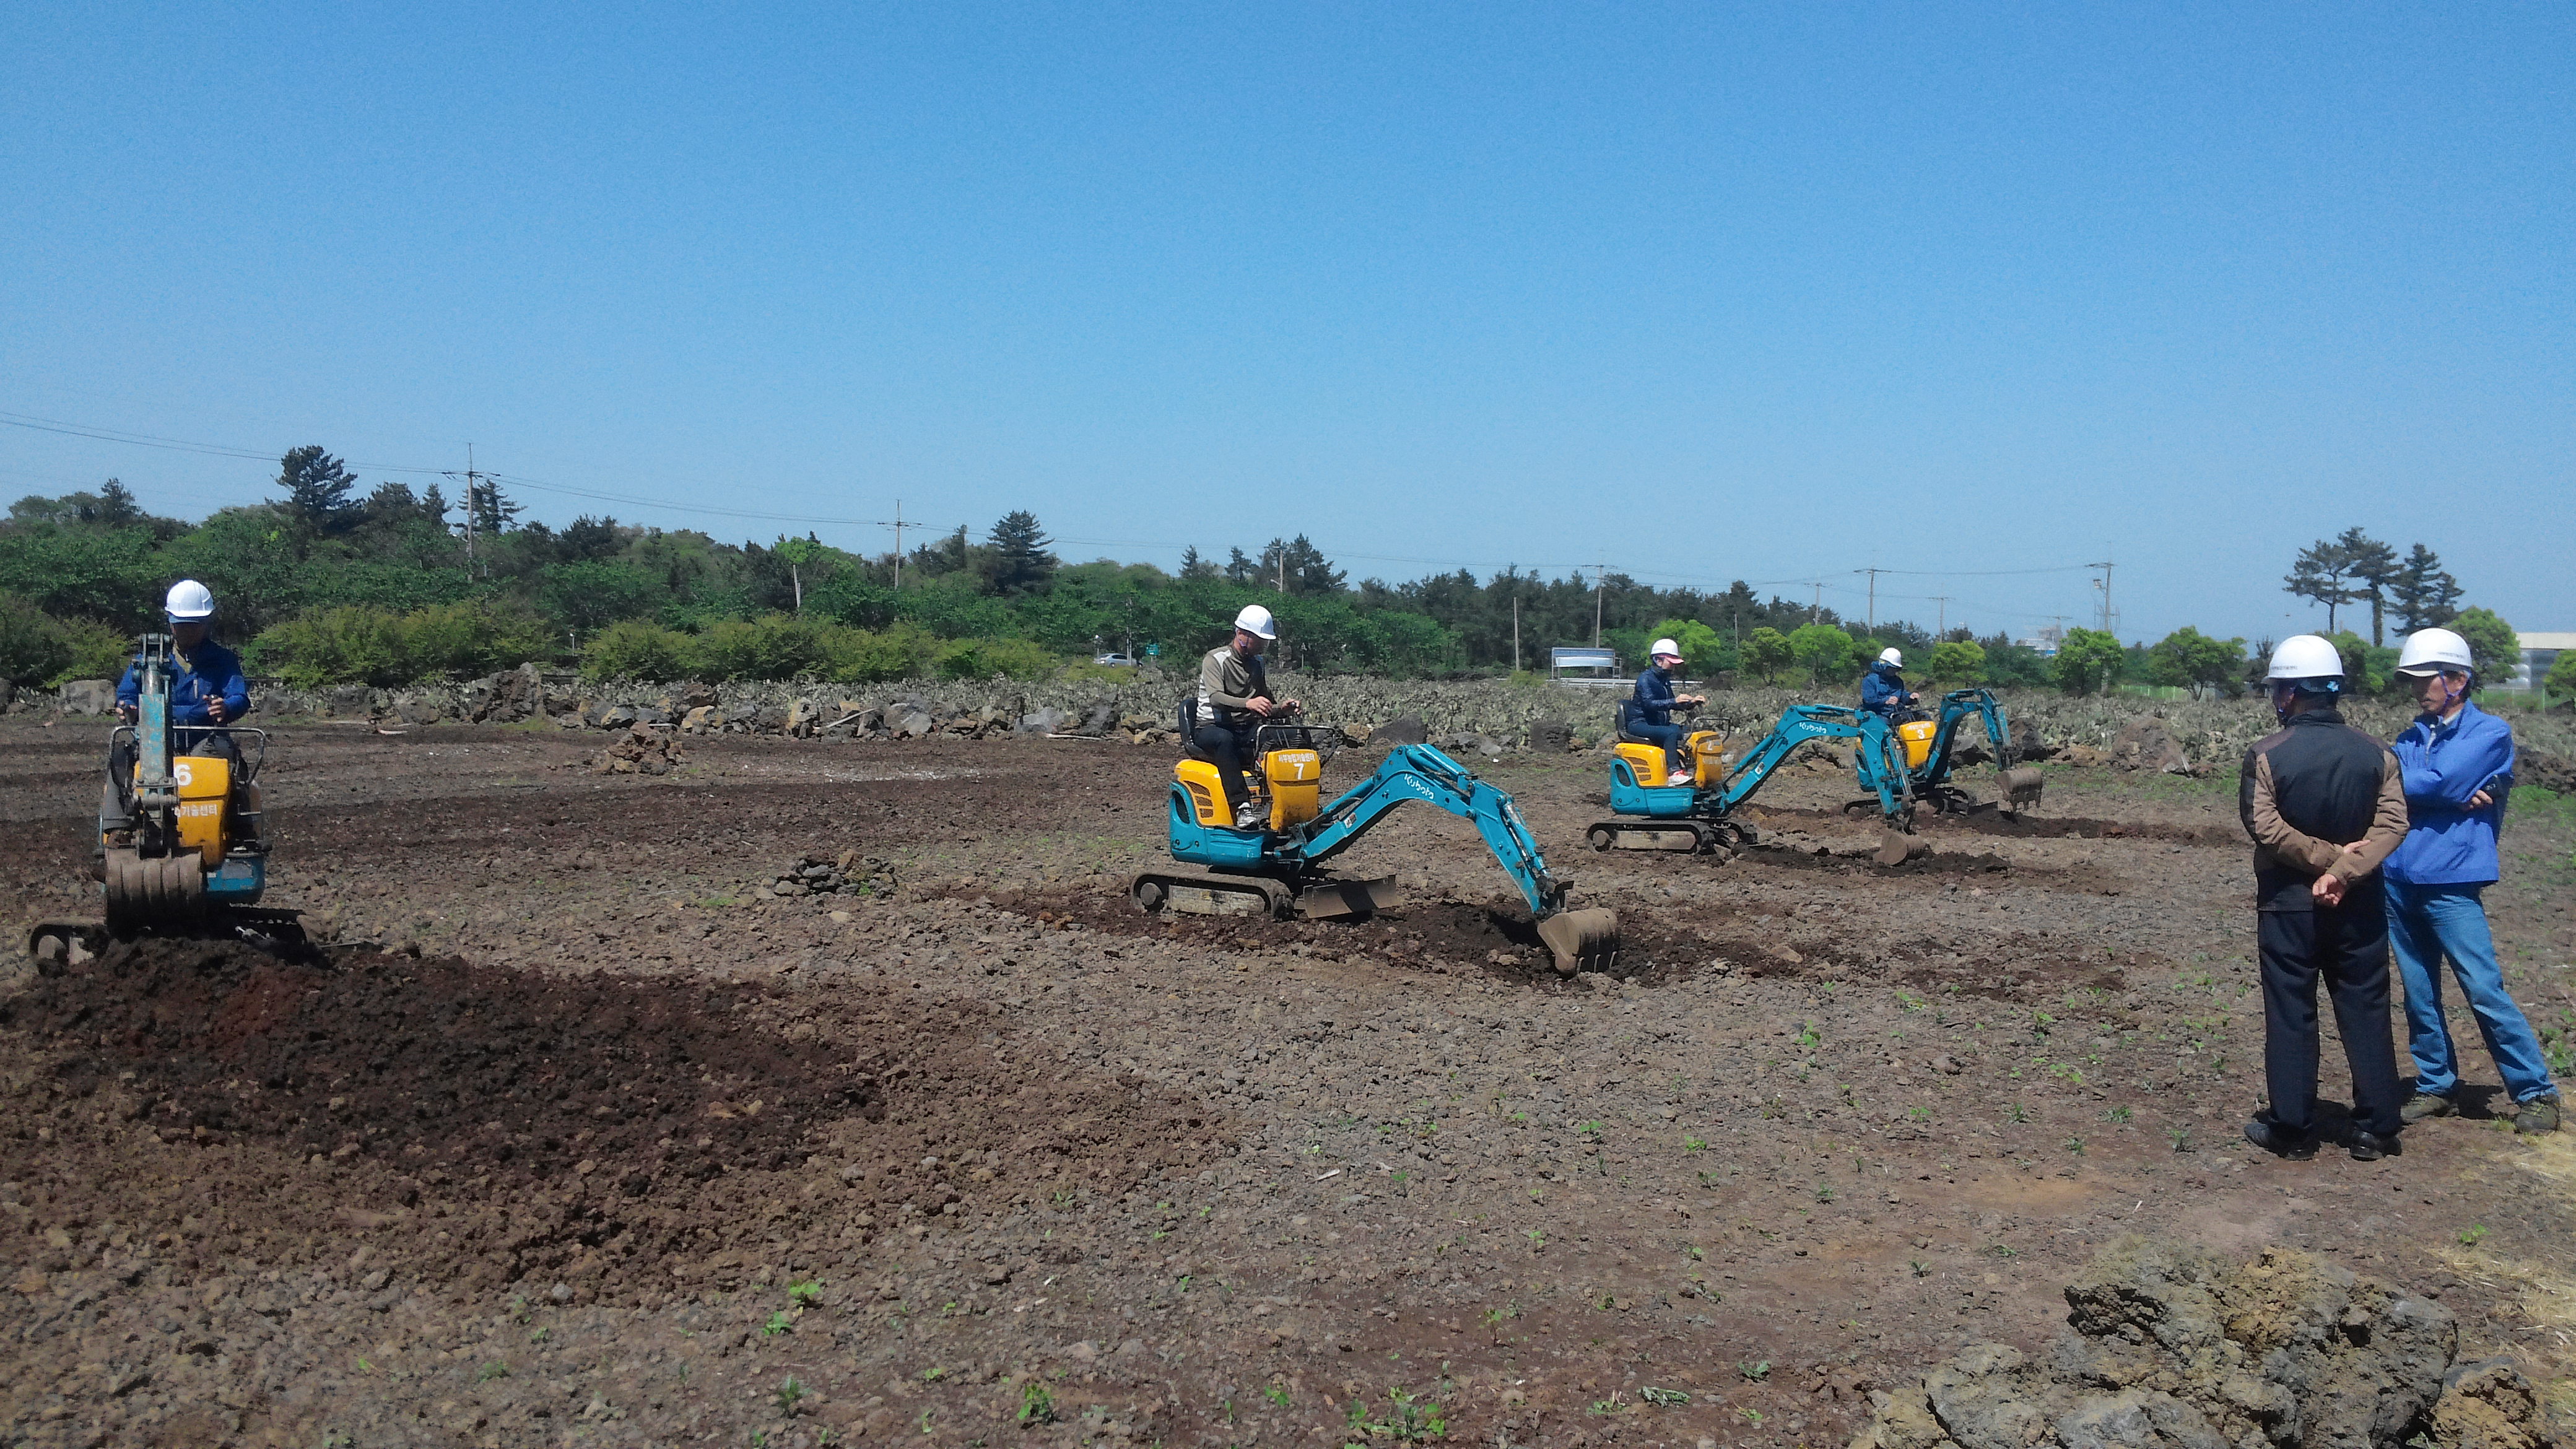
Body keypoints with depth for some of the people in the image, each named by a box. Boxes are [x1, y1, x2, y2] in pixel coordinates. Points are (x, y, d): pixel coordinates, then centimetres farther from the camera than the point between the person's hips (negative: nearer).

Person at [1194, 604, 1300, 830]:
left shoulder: (1257, 663, 14)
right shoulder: (1216, 659, -7)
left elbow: (1266, 706, 16)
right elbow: (1215, 698, -24)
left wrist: (1281, 708, -9)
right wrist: (1247, 703, -44)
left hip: (1246, 731, 6)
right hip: (1212, 728, -6)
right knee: (1224, 740, -41)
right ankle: (1242, 807, -48)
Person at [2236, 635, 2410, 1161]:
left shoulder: (2267, 755, -10)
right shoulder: (2375, 753, 1)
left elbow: (2266, 827, -18)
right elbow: (2392, 823, -10)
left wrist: (2326, 857, -11)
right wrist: (2343, 869, -18)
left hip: (2288, 905, -3)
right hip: (2359, 905, 3)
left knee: (2290, 1017, 4)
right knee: (2366, 1014, 9)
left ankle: (2292, 1129, 9)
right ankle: (2374, 1130, 13)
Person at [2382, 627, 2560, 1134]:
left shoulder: (2490, 733, -4)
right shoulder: (2411, 738, 13)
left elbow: (2445, 782, -17)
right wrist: (2447, 794, -17)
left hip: (2450, 883, -6)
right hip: (2400, 880, 6)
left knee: (2485, 992, -6)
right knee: (2419, 995, 11)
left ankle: (2537, 1092, 6)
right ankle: (2435, 1087, 22)